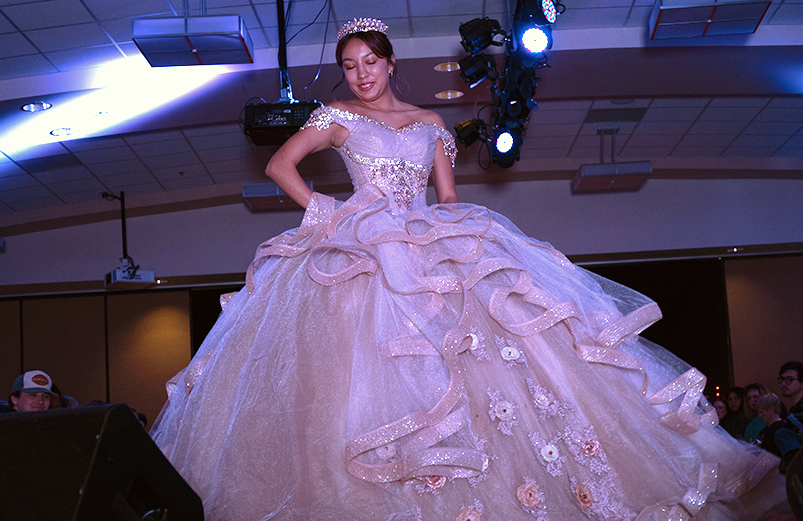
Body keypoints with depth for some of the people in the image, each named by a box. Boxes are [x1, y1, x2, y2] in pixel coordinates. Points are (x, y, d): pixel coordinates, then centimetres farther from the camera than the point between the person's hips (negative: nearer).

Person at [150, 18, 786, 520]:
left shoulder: (432, 124, 20)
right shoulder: (338, 117, 12)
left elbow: (449, 199, 18)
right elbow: (279, 164, 10)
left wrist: (463, 238, 0)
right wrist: (319, 209, -1)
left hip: (432, 246, 3)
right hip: (361, 248, -3)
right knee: (370, 349, -22)